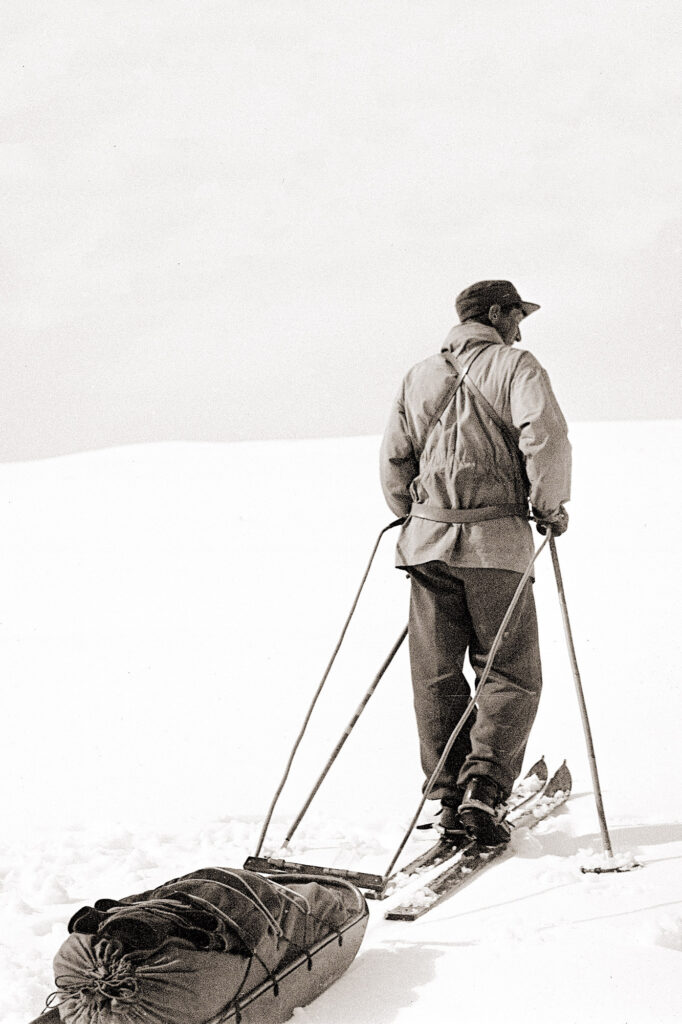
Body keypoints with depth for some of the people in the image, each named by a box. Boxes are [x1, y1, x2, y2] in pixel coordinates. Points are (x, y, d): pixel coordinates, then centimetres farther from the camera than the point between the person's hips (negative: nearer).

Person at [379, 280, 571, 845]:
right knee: (511, 675, 4)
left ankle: (450, 797, 9)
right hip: (497, 542, -4)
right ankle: (484, 788, -9)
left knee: (437, 677, 9)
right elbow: (544, 436, -16)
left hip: (428, 541, 4)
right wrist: (550, 506, -4)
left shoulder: (419, 376, 13)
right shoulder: (515, 365, -1)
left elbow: (393, 458, 10)